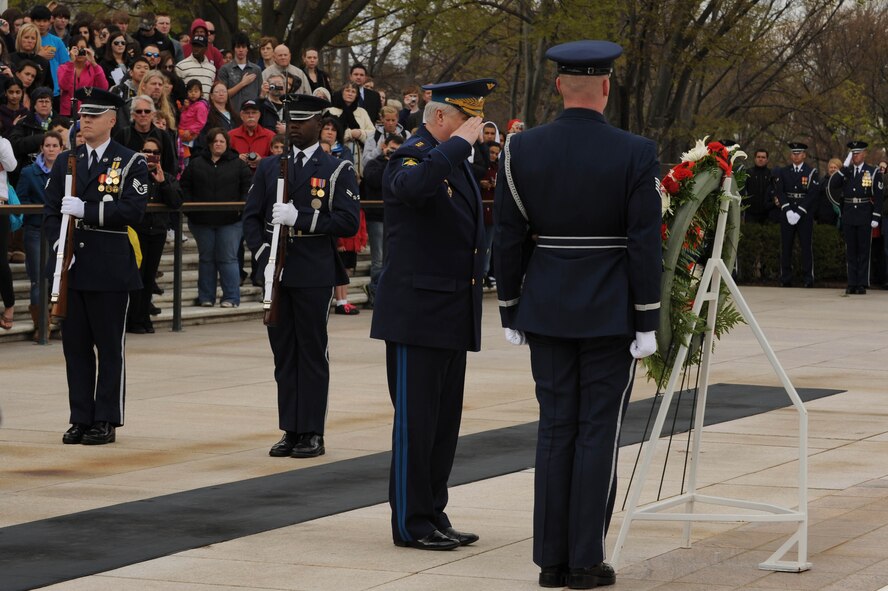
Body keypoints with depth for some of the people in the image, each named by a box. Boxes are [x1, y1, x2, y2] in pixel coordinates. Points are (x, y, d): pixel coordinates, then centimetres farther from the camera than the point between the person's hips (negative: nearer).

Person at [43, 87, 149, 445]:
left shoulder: (131, 163, 0)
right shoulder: (65, 161, 14)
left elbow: (132, 210, -11)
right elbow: (51, 210, 11)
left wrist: (85, 210, -17)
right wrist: (57, 241, -6)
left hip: (111, 269, -4)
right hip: (72, 267, 4)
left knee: (110, 347, 0)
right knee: (75, 345, 6)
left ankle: (107, 421, 5)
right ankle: (80, 419, 13)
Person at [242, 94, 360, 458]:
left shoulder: (337, 171, 1)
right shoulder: (269, 168, 13)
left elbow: (348, 221, -9)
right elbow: (251, 218, 10)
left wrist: (300, 217, -19)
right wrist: (264, 258, -6)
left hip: (314, 277, -4)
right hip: (276, 275, 4)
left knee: (312, 353, 0)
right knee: (284, 354, 7)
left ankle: (312, 434, 4)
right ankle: (290, 431, 12)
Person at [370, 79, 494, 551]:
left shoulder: (453, 160, 17)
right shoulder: (411, 157, -12)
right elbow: (412, 186, -38)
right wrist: (458, 143, -28)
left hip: (453, 313, 9)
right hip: (417, 312, -9)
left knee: (445, 421, 11)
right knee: (415, 419, -4)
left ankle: (433, 517, 18)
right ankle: (411, 523, 2)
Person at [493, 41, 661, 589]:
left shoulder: (522, 150, -2)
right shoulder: (635, 154, -10)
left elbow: (507, 238, 2)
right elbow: (646, 245, -11)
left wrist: (511, 312, 11)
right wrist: (647, 322, -4)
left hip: (547, 311, 3)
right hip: (611, 313, -3)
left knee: (556, 429, 9)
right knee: (599, 432, 2)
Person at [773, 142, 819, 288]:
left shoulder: (812, 172, 1)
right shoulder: (783, 172, 10)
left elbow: (813, 194, -7)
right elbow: (779, 191, 1)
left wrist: (799, 212, -14)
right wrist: (787, 210, -12)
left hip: (805, 214, -3)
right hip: (787, 214, 3)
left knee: (806, 246, -3)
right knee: (786, 246, 3)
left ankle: (808, 278, 0)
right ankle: (786, 279, 7)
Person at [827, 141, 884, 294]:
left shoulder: (873, 173, 0)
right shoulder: (845, 172, 11)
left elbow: (879, 197, -3)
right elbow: (832, 185, -5)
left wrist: (876, 218, -10)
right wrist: (845, 167, -8)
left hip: (864, 217, -4)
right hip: (848, 217, 4)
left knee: (864, 251, 0)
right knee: (851, 251, 6)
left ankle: (862, 284, 2)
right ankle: (852, 283, 10)